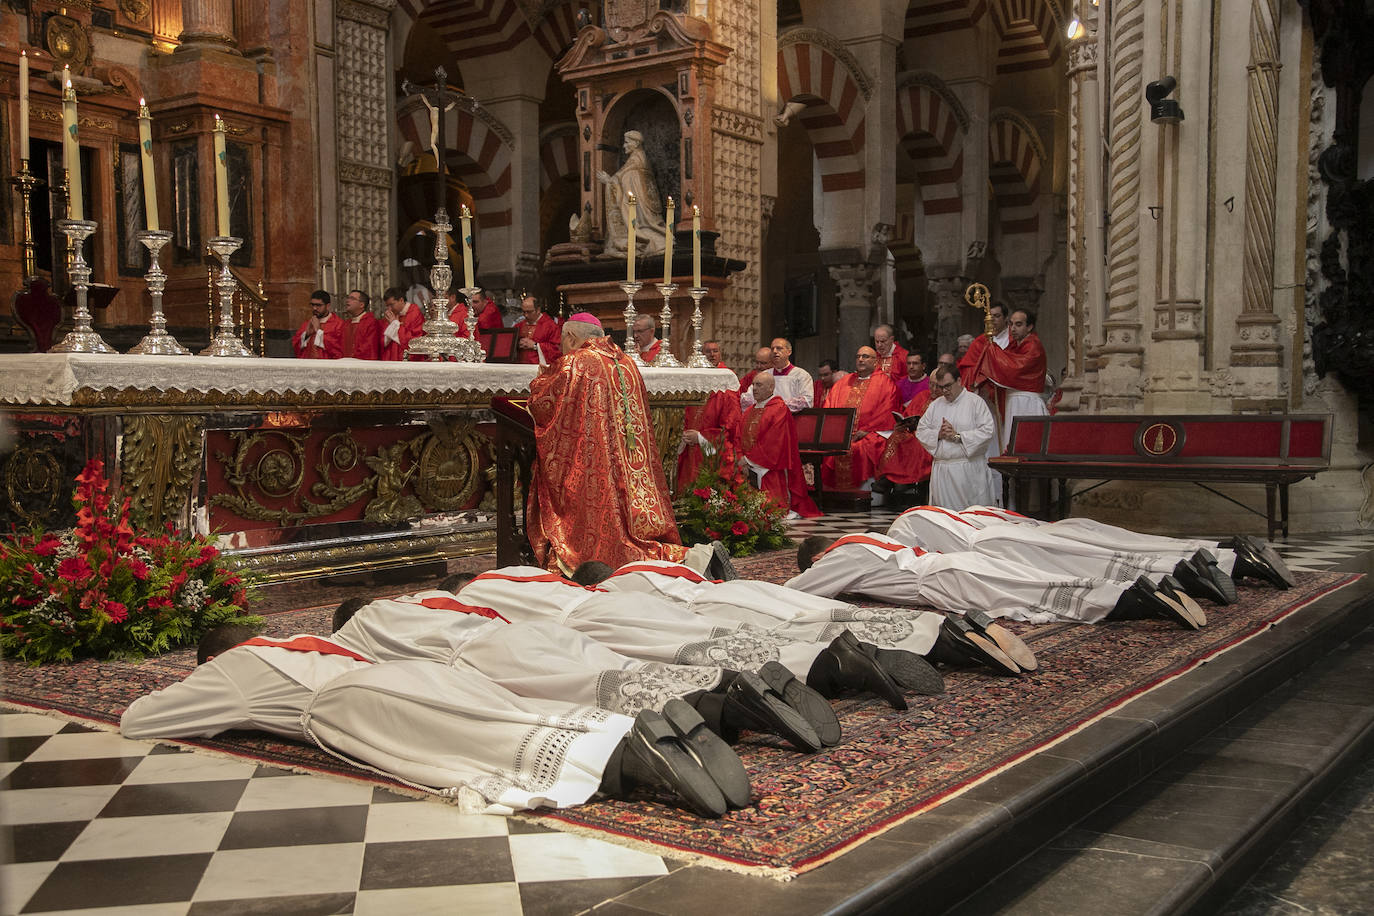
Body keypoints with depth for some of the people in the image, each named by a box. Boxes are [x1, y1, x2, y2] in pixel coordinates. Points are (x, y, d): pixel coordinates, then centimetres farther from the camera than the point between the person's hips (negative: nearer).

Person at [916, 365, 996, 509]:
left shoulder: (975, 402, -1)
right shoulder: (935, 405, 15)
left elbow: (988, 431, -11)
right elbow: (920, 430, 13)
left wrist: (957, 436, -14)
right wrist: (938, 434, -7)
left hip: (969, 470, -4)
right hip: (941, 469, 4)